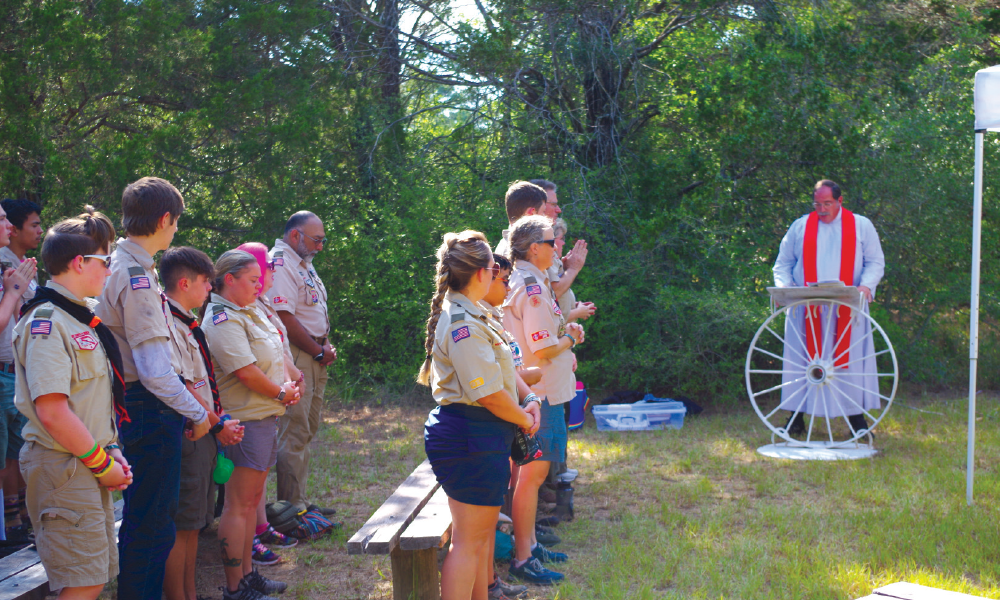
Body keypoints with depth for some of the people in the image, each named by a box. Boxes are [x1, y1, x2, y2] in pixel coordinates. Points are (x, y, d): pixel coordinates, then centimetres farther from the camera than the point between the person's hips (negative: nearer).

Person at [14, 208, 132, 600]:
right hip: (63, 465, -9)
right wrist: (103, 463, -15)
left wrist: (111, 450, 9)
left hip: (90, 465, 9)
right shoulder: (47, 322, -15)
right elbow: (52, 412, -23)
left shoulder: (83, 317, 15)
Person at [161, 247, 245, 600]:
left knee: (194, 521, 16)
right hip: (187, 435, -10)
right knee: (179, 524, -3)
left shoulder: (187, 323, 15)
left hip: (204, 435, 10)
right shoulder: (167, 324, -16)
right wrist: (218, 425, -12)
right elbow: (182, 386, -19)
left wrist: (223, 420, 9)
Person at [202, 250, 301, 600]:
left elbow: (272, 358, 20)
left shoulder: (249, 312, 15)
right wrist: (281, 393, -10)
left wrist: (287, 388, 2)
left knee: (252, 499, 16)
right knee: (238, 505, -4)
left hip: (265, 417, 10)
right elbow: (246, 372, -23)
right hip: (244, 422, -10)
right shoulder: (222, 320, -16)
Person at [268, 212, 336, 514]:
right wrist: (319, 351, -12)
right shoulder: (279, 264, -13)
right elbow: (285, 318, -21)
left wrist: (326, 347, 7)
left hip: (315, 358, 11)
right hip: (295, 356, -10)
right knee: (294, 432, -8)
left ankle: (300, 501, 21)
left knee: (307, 430, 13)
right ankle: (292, 506, -3)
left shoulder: (304, 263, 19)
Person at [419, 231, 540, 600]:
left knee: (482, 531, 21)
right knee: (469, 539, -5)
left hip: (478, 435, 11)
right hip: (471, 437, -11)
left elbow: (504, 369, 18)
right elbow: (490, 393, -22)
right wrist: (524, 419, -6)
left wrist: (529, 399, 3)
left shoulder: (467, 315, 13)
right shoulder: (463, 324, -21)